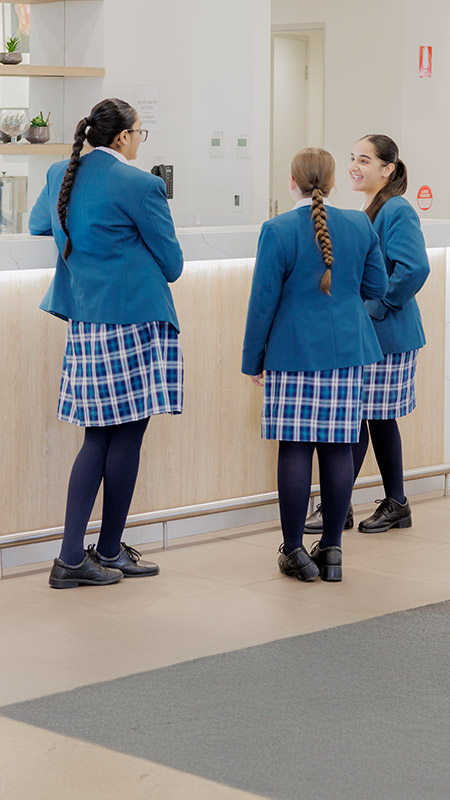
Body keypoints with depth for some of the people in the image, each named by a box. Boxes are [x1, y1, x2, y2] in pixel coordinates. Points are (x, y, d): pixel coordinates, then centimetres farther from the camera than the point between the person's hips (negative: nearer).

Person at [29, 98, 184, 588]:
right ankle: (109, 551, 12)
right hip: (135, 326, -7)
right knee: (127, 437, 3)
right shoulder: (139, 185, -11)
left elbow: (37, 227, 28)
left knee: (99, 437, 11)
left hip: (83, 325, 7)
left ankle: (72, 556, 6)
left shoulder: (61, 175, 9)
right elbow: (171, 264, -4)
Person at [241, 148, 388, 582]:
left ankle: (293, 550, 5)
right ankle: (332, 549, 10)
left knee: (295, 447, 0)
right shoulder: (360, 225, 4)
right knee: (337, 447, 5)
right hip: (347, 353, 4)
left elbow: (263, 301, -6)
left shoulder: (279, 231, -8)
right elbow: (376, 288, 12)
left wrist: (253, 358, 3)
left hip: (293, 354, -3)